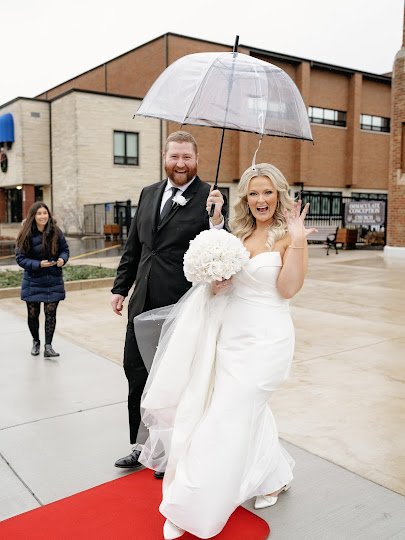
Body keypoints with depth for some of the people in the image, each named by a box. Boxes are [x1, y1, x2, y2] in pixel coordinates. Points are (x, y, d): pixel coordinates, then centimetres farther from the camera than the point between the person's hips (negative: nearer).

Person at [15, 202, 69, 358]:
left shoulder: (56, 232, -4)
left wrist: (62, 259, -14)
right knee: (33, 313, 9)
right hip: (33, 281, 0)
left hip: (53, 281, 1)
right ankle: (36, 342, 32)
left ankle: (48, 346, 6)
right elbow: (20, 258, -8)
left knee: (51, 313, -2)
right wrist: (39, 264, -22)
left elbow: (65, 249, 8)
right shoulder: (26, 235, -9)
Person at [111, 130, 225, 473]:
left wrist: (215, 218, -30)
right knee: (135, 371, 14)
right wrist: (121, 287, 15)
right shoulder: (149, 194, 10)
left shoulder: (208, 198, -8)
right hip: (144, 302, 6)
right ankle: (141, 446, 34)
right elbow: (133, 246, 15)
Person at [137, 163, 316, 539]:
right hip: (232, 334, 6)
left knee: (229, 417, -1)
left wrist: (297, 241, -24)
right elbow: (221, 271, 17)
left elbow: (288, 288, -16)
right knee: (250, 410, 17)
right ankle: (275, 476, 43)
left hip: (265, 338, -6)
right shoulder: (239, 232, 9)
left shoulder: (288, 235, -8)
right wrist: (217, 281, -5)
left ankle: (196, 508, 14)